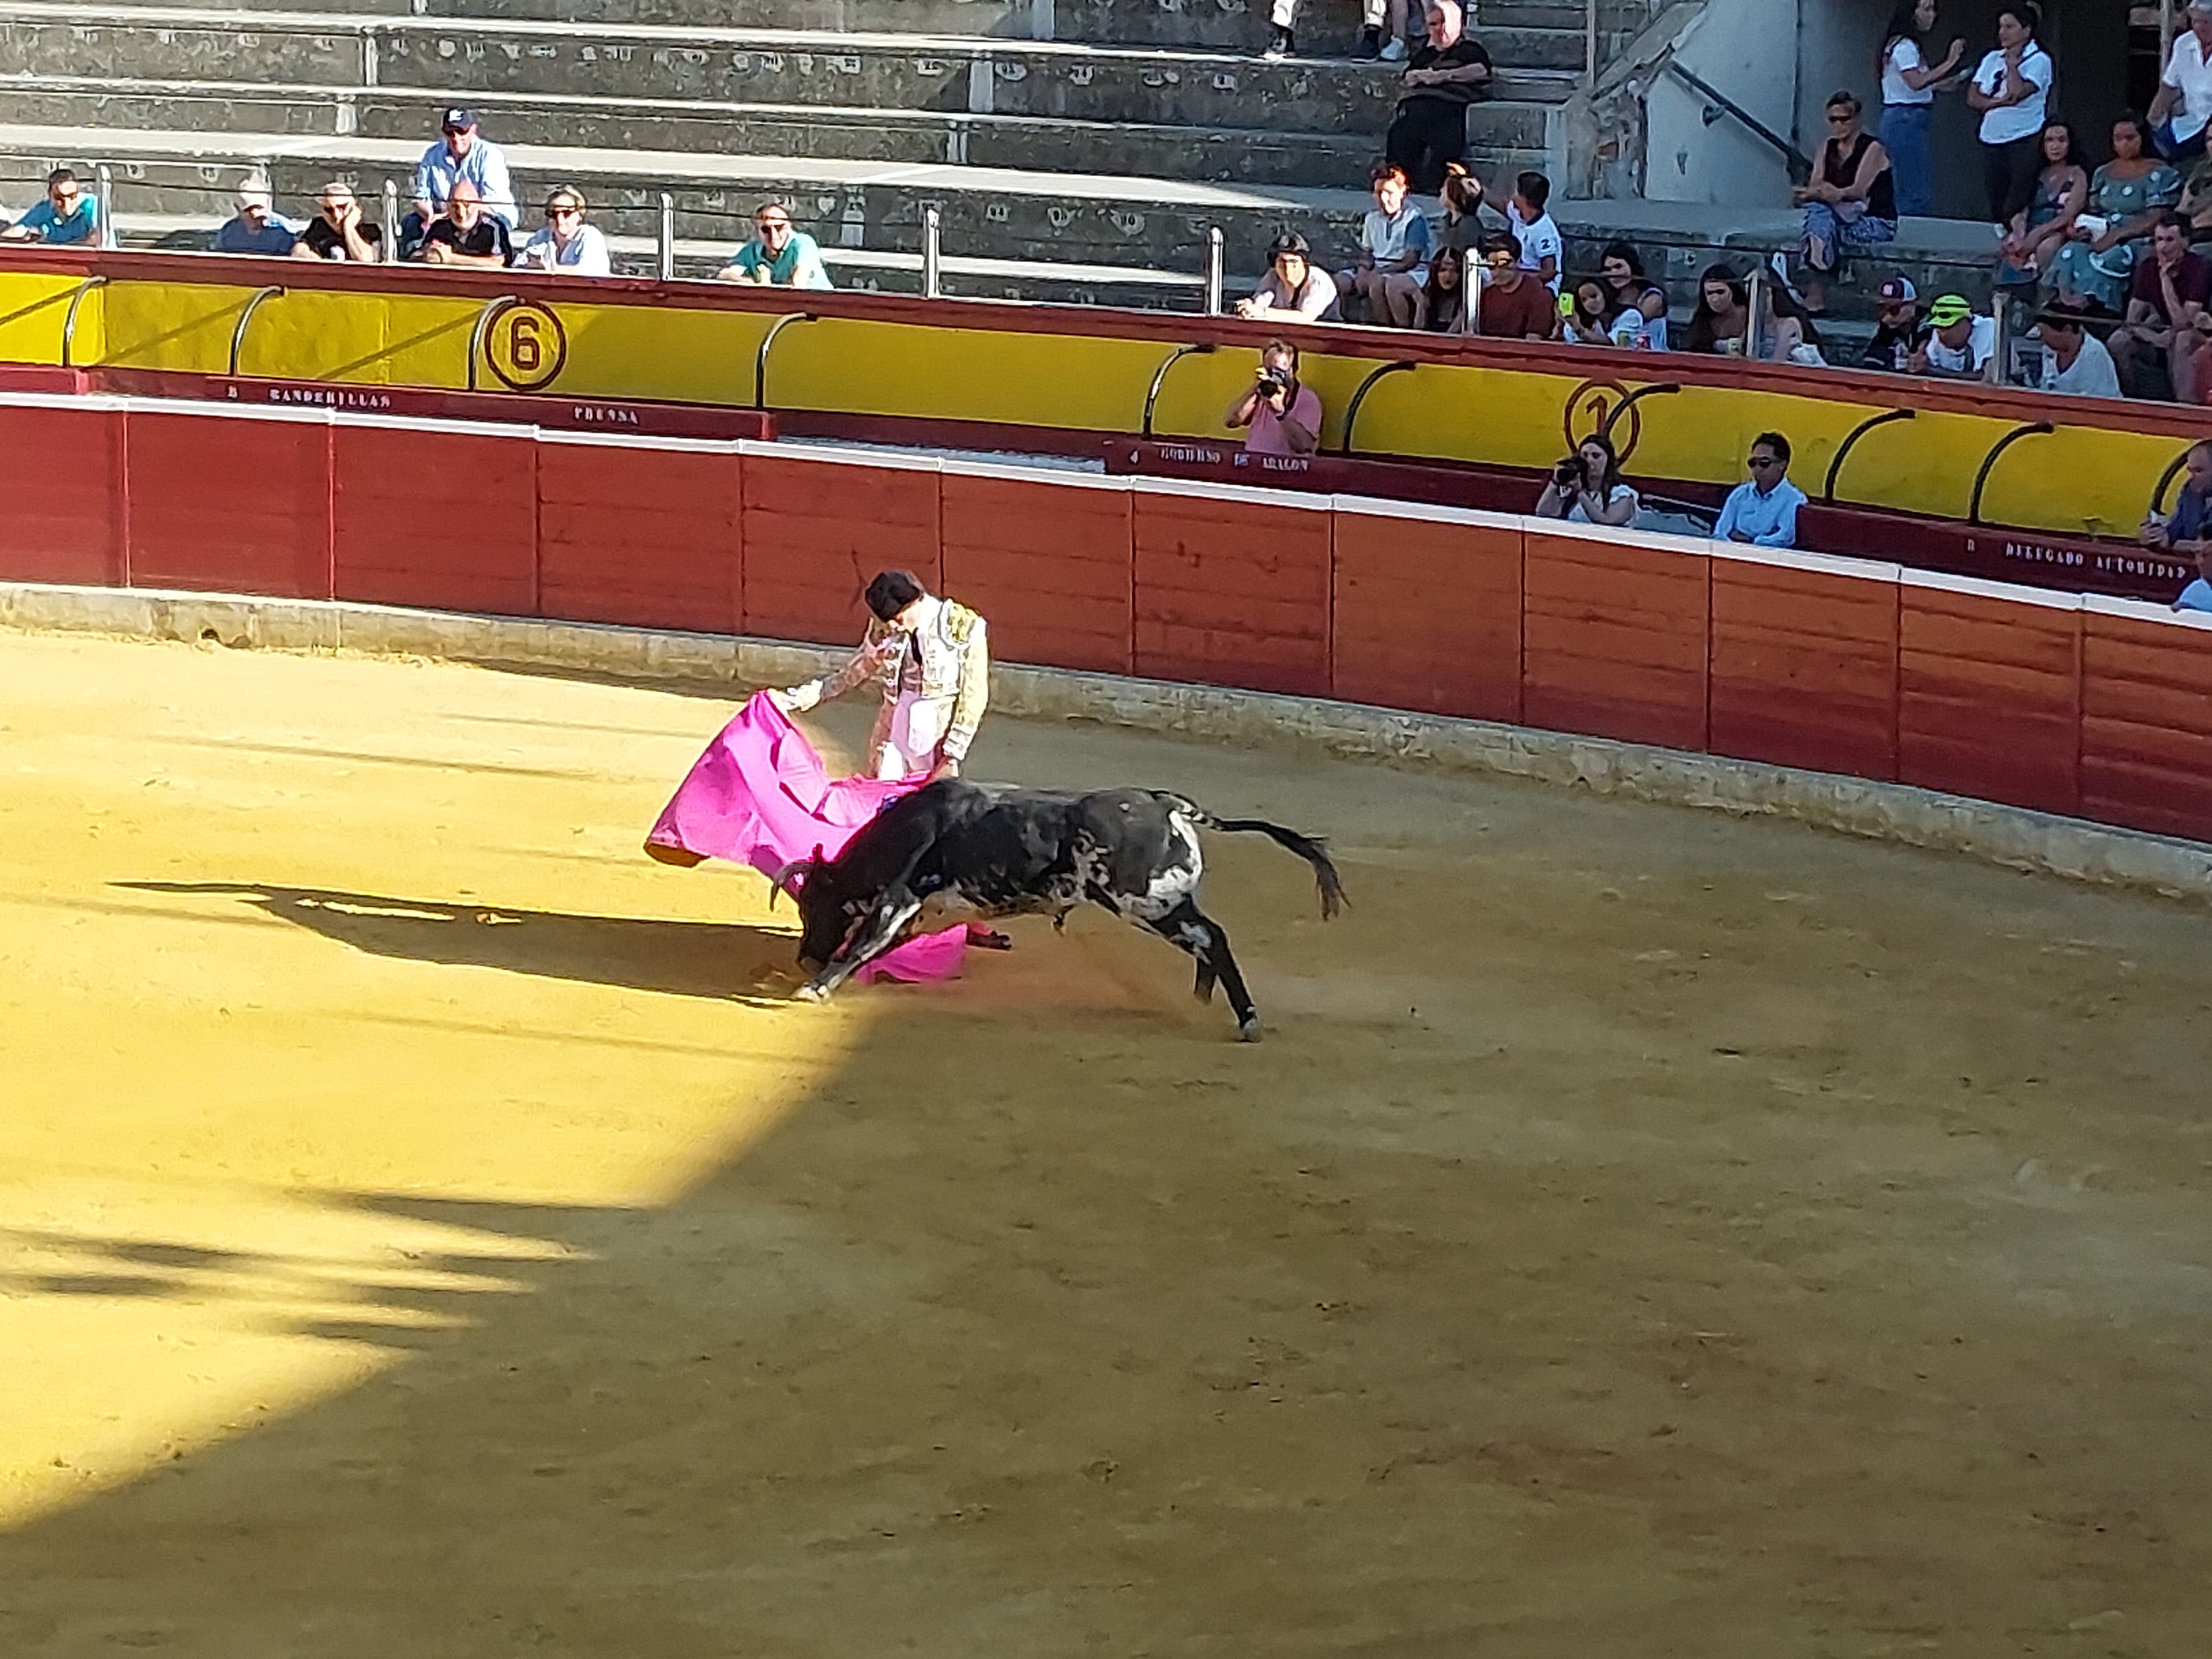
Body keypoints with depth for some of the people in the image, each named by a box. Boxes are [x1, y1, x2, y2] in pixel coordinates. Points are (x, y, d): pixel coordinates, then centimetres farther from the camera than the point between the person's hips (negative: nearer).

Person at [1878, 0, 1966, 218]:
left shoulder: (1908, 45, 18)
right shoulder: (1904, 46, -11)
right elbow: (1916, 82, -23)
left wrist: (1941, 86, 13)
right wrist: (1949, 63, -20)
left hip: (1906, 122, 10)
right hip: (1905, 120, -10)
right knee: (1918, 194, -12)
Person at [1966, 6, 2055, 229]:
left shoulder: (2039, 61, -3)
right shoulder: (1992, 59, 13)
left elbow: (2017, 92, -17)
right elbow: (1973, 98, 6)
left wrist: (2012, 63, -4)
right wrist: (1999, 102, -11)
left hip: (2024, 141, -6)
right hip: (1992, 141, 6)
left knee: (2018, 210, -12)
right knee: (1996, 208, 5)